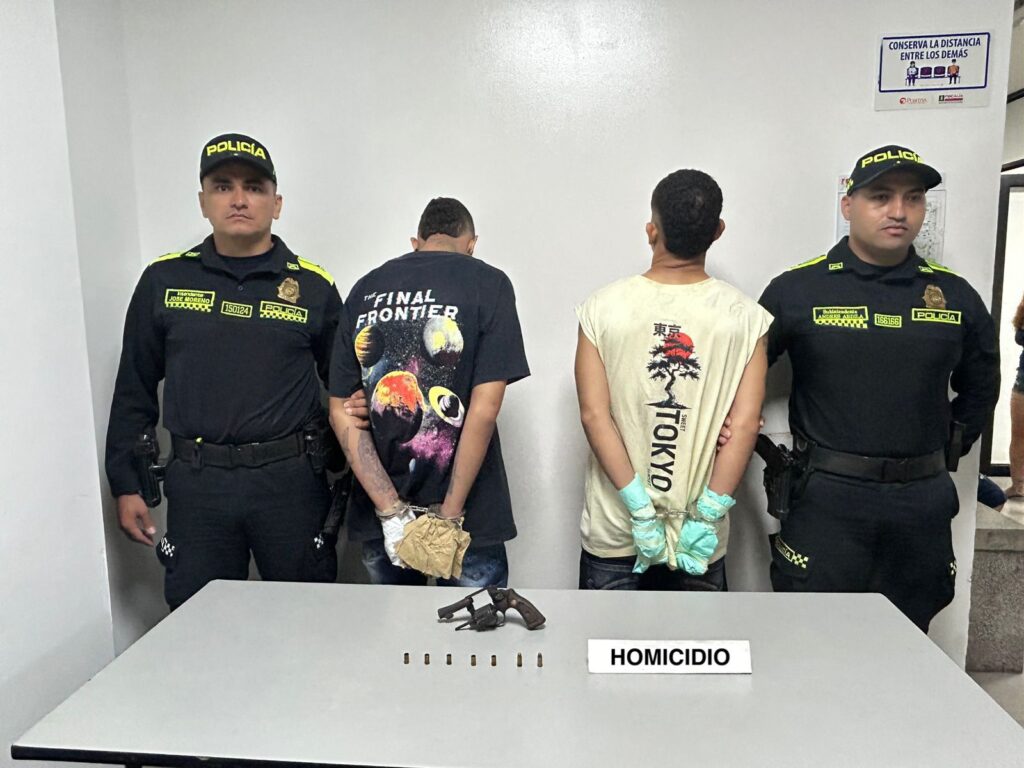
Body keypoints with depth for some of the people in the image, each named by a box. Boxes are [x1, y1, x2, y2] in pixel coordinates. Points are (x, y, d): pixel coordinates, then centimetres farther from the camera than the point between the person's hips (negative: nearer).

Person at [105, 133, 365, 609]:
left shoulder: (313, 286, 2)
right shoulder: (164, 280, 5)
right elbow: (134, 390, 10)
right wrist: (126, 485, 8)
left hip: (291, 481, -1)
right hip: (197, 484, 1)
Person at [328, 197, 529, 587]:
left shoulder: (365, 288, 5)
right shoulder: (488, 283, -6)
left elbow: (341, 412, -2)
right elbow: (485, 407, -15)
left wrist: (391, 511, -7)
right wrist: (449, 517, -11)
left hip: (378, 515, 4)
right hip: (471, 521, -3)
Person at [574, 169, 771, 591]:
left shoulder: (602, 307, -8)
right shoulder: (746, 317, -7)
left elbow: (593, 413, -13)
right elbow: (744, 423, -12)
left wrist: (642, 508, -12)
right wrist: (706, 517, -10)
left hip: (611, 536, 0)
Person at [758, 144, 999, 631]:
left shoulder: (956, 296, 6)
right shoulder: (797, 290, -5)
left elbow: (980, 387, 20)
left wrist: (949, 449, 11)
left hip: (922, 505, 4)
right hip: (826, 502, -3)